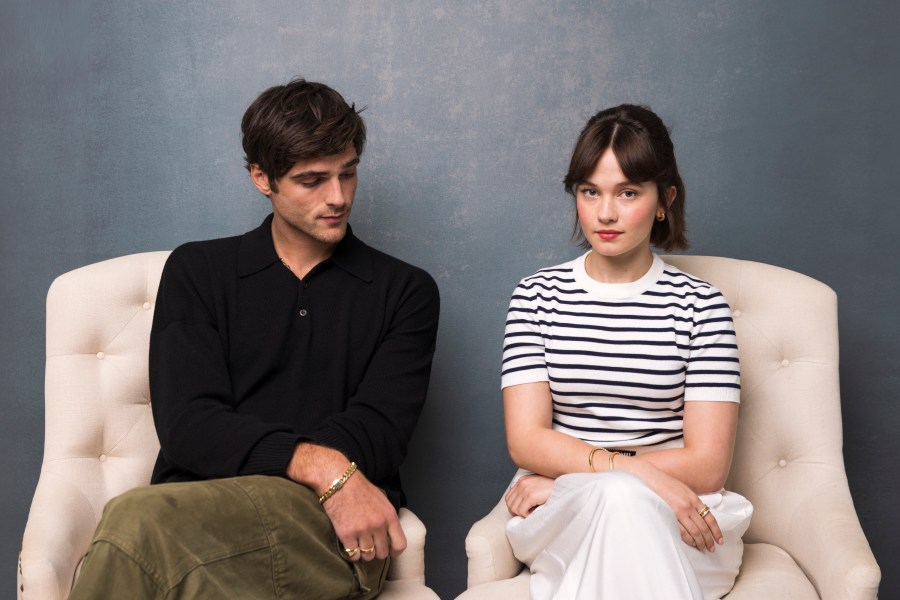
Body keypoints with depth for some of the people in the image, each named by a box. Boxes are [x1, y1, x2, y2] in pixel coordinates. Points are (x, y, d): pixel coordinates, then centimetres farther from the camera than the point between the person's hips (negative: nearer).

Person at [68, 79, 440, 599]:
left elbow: (377, 437, 2)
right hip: (198, 506, 2)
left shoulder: (405, 291, 15)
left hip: (340, 524, -2)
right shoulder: (197, 271, 16)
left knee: (141, 523, -33)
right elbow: (187, 425, 0)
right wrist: (323, 467, -16)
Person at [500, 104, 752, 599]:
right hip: (559, 523, -1)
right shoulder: (537, 295, 4)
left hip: (677, 527, 1)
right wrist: (633, 471, -22)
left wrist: (565, 481, -10)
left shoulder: (699, 306, 0)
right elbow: (526, 440, -5)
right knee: (621, 497, -34)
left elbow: (707, 465, -6)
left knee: (623, 501, -33)